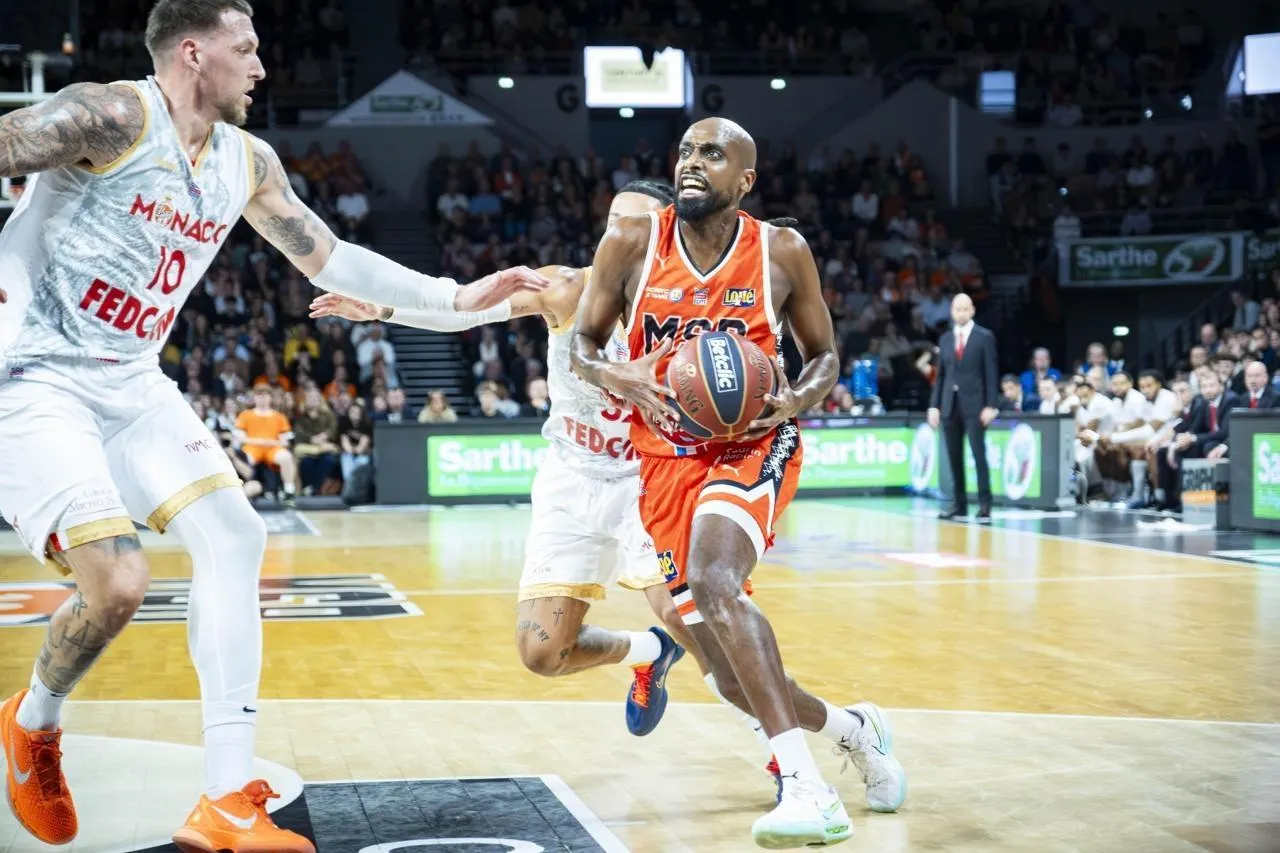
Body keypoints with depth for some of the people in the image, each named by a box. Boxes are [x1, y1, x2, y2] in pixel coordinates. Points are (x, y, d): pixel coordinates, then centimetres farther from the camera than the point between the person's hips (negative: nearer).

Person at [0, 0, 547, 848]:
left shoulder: (247, 163, 9)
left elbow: (330, 260, 17)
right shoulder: (110, 115, -15)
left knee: (234, 536, -4)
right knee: (119, 579, -20)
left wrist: (460, 297, 13)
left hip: (132, 383, 8)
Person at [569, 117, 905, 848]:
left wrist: (796, 399, -16)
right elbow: (583, 344, 4)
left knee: (712, 579, -35)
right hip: (669, 459, 3)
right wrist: (616, 377, -19)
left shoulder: (782, 252, -5)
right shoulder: (632, 244, -4)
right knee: (734, 679, 2)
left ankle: (806, 786, -35)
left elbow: (826, 356, 6)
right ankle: (854, 726, 33)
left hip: (754, 445, -3)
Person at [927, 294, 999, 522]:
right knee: (954, 456, 5)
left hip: (974, 404, -4)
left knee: (979, 454, -9)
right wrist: (934, 405, 6)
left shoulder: (985, 337, 0)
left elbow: (991, 373, -4)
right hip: (950, 404, 5)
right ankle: (959, 503, 11)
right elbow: (940, 375, 14)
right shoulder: (945, 339, 13)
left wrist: (991, 406, -11)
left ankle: (984, 504, -7)